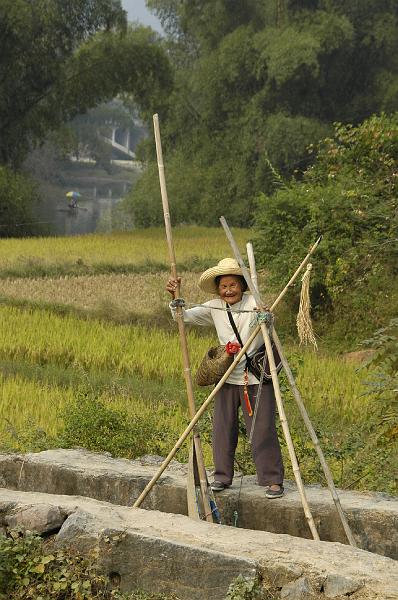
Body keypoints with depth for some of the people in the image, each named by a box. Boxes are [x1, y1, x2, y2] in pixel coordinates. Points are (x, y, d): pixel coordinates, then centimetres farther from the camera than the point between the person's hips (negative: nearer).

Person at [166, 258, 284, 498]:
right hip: (227, 377, 4)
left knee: (263, 429, -4)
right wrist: (175, 298, -14)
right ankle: (223, 476, 20)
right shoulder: (214, 308, 3)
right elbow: (183, 316, 3)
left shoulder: (254, 303, -10)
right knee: (223, 428, 7)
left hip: (256, 377, -4)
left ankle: (273, 480, 4)